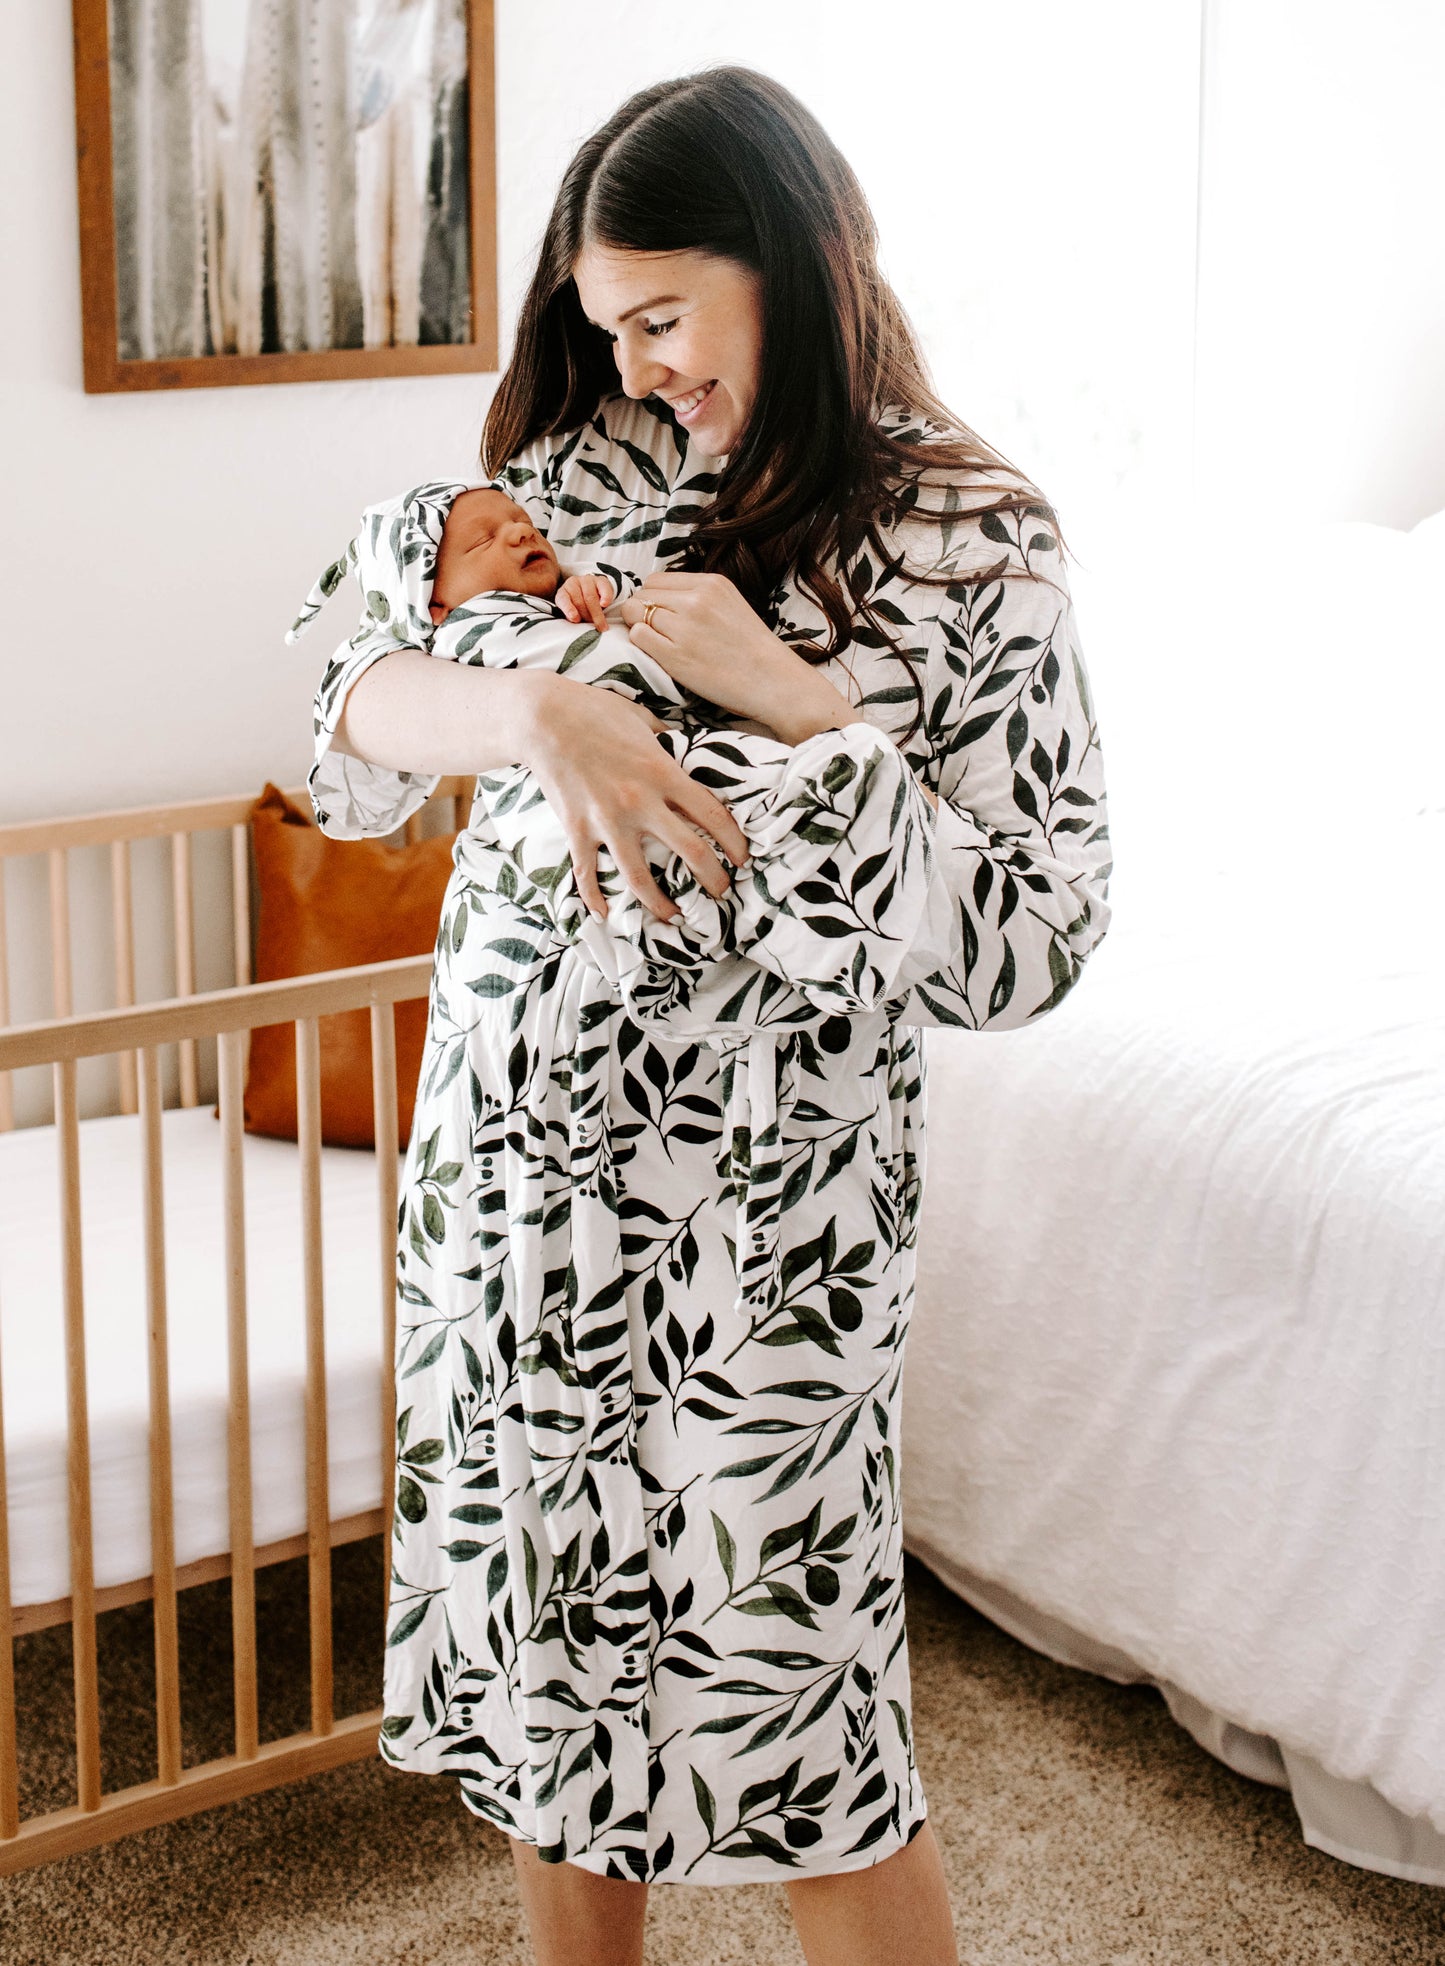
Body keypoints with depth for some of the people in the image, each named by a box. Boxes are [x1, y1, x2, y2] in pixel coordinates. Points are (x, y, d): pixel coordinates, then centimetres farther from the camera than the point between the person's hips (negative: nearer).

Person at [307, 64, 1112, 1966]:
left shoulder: (972, 545, -8)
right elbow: (359, 705, -4)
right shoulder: (587, 468, 5)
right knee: (542, 1634, 17)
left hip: (763, 1208, -5)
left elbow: (1026, 948, -13)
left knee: (787, 1710, 2)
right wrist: (536, 707, -24)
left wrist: (794, 700, -20)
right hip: (511, 1162, 5)